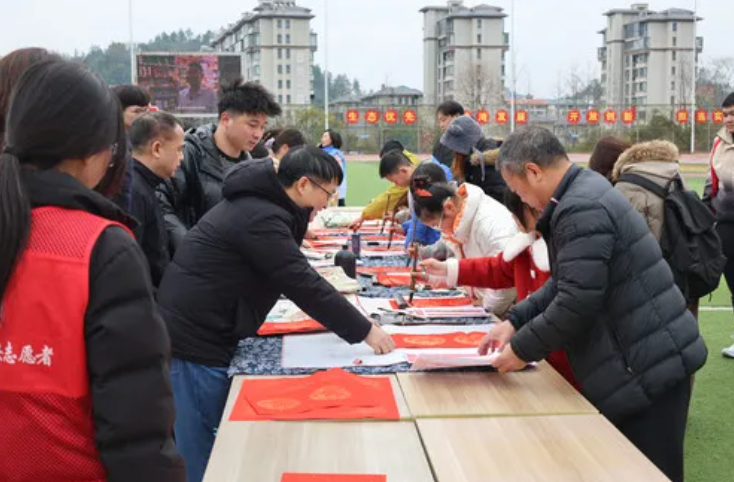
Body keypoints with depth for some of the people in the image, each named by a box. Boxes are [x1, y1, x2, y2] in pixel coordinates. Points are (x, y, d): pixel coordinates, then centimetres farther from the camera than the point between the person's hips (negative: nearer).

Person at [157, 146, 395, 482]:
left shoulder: (260, 204, 11)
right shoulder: (259, 217, -21)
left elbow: (295, 276, 19)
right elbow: (304, 285, -22)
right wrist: (364, 332, -16)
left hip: (202, 333, 10)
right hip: (194, 340, -10)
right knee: (199, 454, 0)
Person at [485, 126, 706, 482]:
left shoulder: (581, 210, -21)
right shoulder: (583, 194, 12)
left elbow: (577, 301, -25)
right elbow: (564, 284, 18)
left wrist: (522, 349, -13)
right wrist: (515, 320, 9)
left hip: (648, 366, -10)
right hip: (638, 360, 10)